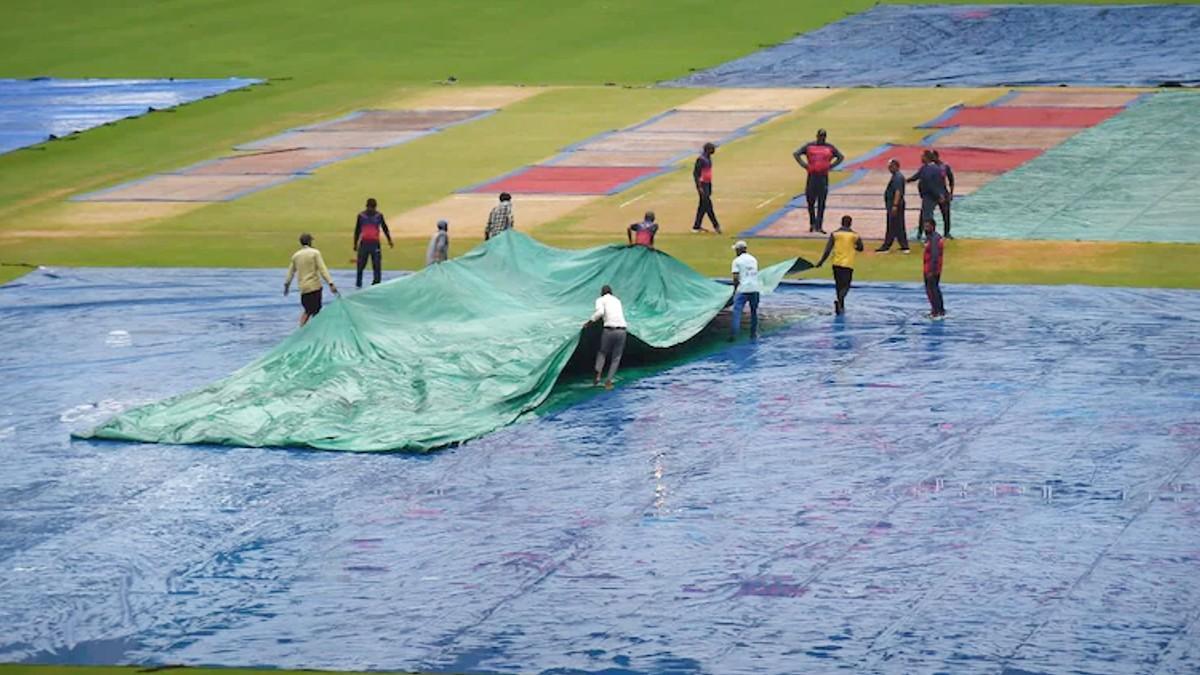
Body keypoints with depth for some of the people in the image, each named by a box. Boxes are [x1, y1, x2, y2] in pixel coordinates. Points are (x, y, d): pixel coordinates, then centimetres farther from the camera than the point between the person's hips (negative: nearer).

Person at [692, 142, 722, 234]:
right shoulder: (701, 159, -17)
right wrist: (699, 187, -21)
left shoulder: (709, 158, 13)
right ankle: (716, 226, -7)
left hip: (707, 184, 10)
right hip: (702, 184, -10)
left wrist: (710, 187, 21)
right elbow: (695, 173, -18)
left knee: (703, 206, 12)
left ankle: (697, 226, 17)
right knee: (708, 205, -7)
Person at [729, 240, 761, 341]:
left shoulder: (737, 261, -3)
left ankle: (734, 334, -15)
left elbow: (735, 277, -8)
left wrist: (735, 289, 4)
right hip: (755, 288, 5)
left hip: (743, 289, -5)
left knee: (737, 311, -5)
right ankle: (753, 334, 19)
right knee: (754, 311, 16)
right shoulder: (753, 259, 14)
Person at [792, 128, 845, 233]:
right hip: (812, 176, 0)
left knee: (821, 203, -2)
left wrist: (831, 166, 4)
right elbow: (796, 154, 5)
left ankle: (819, 226, 0)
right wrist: (804, 165, -4)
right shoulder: (809, 146, 4)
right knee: (810, 202, 5)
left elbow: (841, 157, 17)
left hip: (823, 177, 0)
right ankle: (812, 223, 23)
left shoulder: (830, 148, 7)